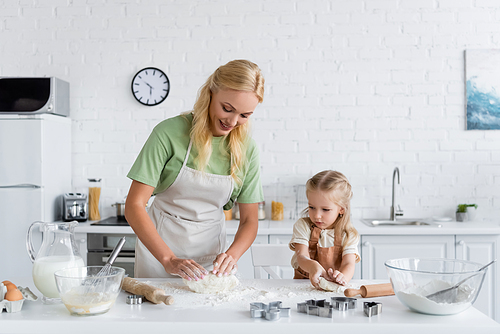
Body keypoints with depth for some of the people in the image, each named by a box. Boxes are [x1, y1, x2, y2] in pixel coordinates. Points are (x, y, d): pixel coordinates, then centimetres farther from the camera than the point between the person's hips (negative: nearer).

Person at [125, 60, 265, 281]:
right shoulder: (169, 133, -18)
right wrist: (169, 260, -28)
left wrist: (231, 255, -21)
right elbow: (134, 206, -19)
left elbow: (249, 220, -2)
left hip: (210, 250, 3)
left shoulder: (246, 148, -7)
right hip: (158, 245, -2)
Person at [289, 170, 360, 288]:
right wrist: (313, 266, -35)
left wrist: (342, 277, -36)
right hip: (303, 284, 0)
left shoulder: (348, 235, 1)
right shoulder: (303, 226, 1)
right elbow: (301, 257, -11)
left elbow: (349, 264, -11)